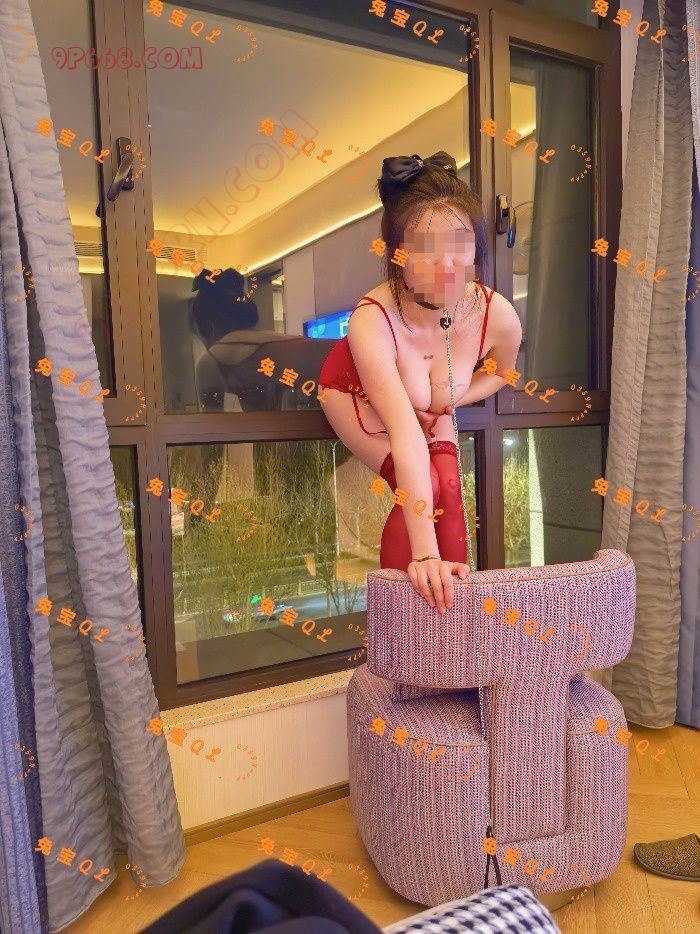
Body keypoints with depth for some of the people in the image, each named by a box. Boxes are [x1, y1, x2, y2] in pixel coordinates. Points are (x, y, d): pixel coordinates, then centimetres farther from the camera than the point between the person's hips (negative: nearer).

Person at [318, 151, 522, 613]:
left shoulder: (498, 315, -29)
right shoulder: (372, 320, -42)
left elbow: (502, 373, -2)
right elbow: (406, 436, -48)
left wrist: (446, 402, -18)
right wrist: (424, 554, -50)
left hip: (432, 408, 4)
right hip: (357, 396, -3)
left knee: (449, 487, -16)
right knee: (421, 486, -21)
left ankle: (456, 592, 1)